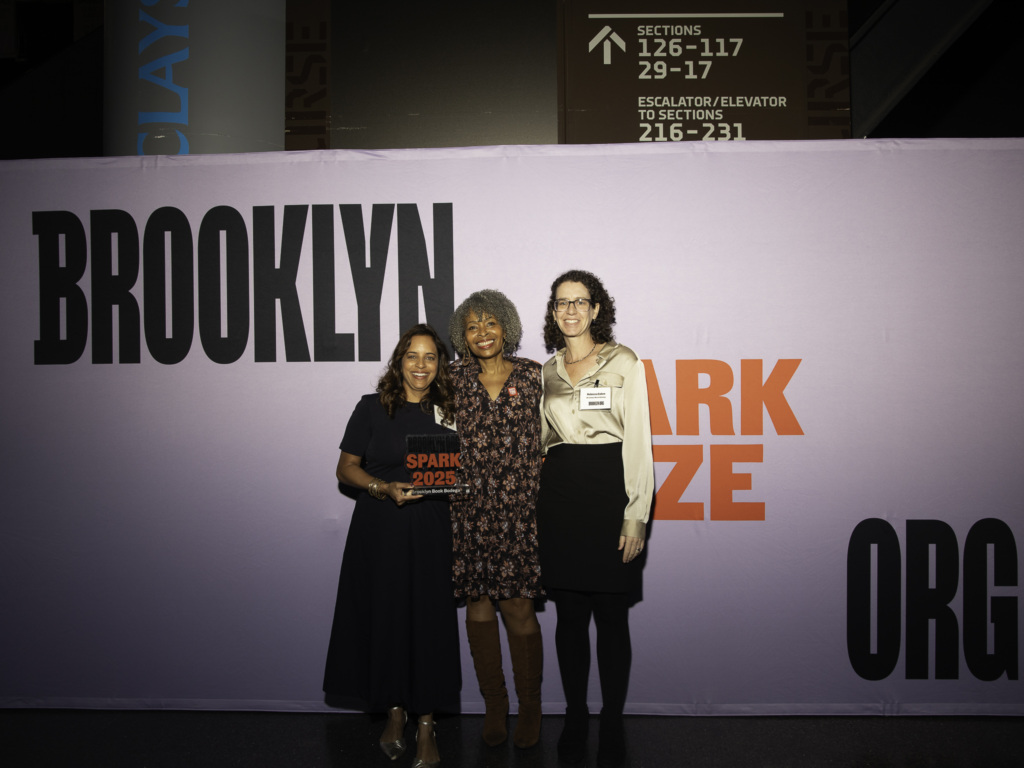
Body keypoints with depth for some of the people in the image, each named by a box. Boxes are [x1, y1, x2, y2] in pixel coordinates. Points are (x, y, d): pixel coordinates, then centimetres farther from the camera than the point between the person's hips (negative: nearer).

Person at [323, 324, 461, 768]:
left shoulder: (447, 412, 7)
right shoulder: (372, 408, 1)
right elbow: (346, 468, 2)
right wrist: (385, 489, -14)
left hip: (430, 531, 1)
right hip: (380, 530, -1)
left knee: (429, 620, 1)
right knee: (384, 617, 4)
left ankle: (426, 724, 15)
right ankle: (394, 710, 25)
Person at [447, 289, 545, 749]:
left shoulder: (532, 376, 3)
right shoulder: (454, 380, 6)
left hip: (519, 509, -2)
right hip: (469, 511, 2)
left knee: (518, 608, -1)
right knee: (478, 604, 8)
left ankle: (530, 708, 19)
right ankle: (494, 706, 25)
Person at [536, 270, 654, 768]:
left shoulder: (623, 363, 2)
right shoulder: (546, 372, 14)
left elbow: (638, 443, -3)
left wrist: (635, 517, -10)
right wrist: (535, 512, 9)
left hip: (608, 491, -3)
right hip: (558, 495, 3)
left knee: (611, 616, 2)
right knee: (569, 615, 9)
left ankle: (612, 727, 18)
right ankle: (574, 720, 24)